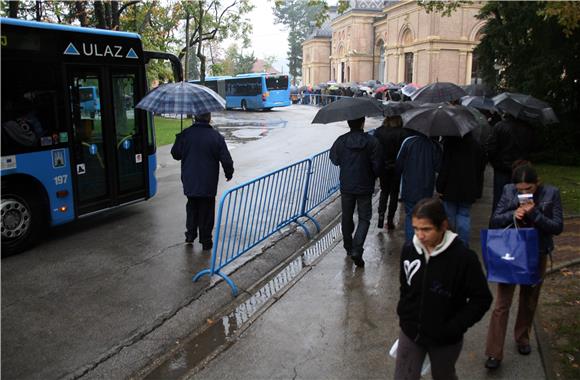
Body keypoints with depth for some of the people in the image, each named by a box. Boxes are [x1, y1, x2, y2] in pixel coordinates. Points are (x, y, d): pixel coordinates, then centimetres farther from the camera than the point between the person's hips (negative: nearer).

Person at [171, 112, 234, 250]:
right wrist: (229, 173, 9)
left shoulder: (185, 134, -7)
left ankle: (190, 235, 26)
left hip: (189, 182, 2)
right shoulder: (216, 137, -12)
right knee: (206, 211, 9)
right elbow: (226, 159, -10)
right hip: (208, 184, -2)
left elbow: (175, 154, 4)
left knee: (191, 208, 23)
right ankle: (206, 241, 15)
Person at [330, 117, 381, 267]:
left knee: (346, 217, 17)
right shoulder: (372, 141, -13)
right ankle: (356, 250, -8)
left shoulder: (340, 141, -7)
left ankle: (348, 247, 30)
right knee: (364, 218, 7)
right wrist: (372, 177, 8)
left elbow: (334, 159, 5)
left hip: (346, 186, 2)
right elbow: (377, 165, -11)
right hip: (365, 187, -2)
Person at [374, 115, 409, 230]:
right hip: (397, 168, -2)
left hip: (383, 167, 2)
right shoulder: (402, 133, -13)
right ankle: (390, 220, 14)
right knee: (394, 193, 12)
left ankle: (381, 214, 2)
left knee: (384, 191, 20)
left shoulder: (379, 131, -6)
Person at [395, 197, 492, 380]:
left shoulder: (464, 257, -23)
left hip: (445, 339, -2)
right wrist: (404, 315, 3)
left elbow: (482, 299, -14)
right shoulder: (409, 249, -10)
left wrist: (454, 328, -17)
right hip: (410, 332, 3)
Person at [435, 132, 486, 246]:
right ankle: (463, 245, 6)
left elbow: (444, 166, -14)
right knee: (465, 216, 10)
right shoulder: (476, 145, 3)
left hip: (450, 189, -3)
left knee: (449, 216, 9)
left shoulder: (449, 142, -12)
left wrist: (440, 186, -8)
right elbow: (481, 169, 8)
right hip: (468, 190, 3)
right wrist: (478, 191, 14)